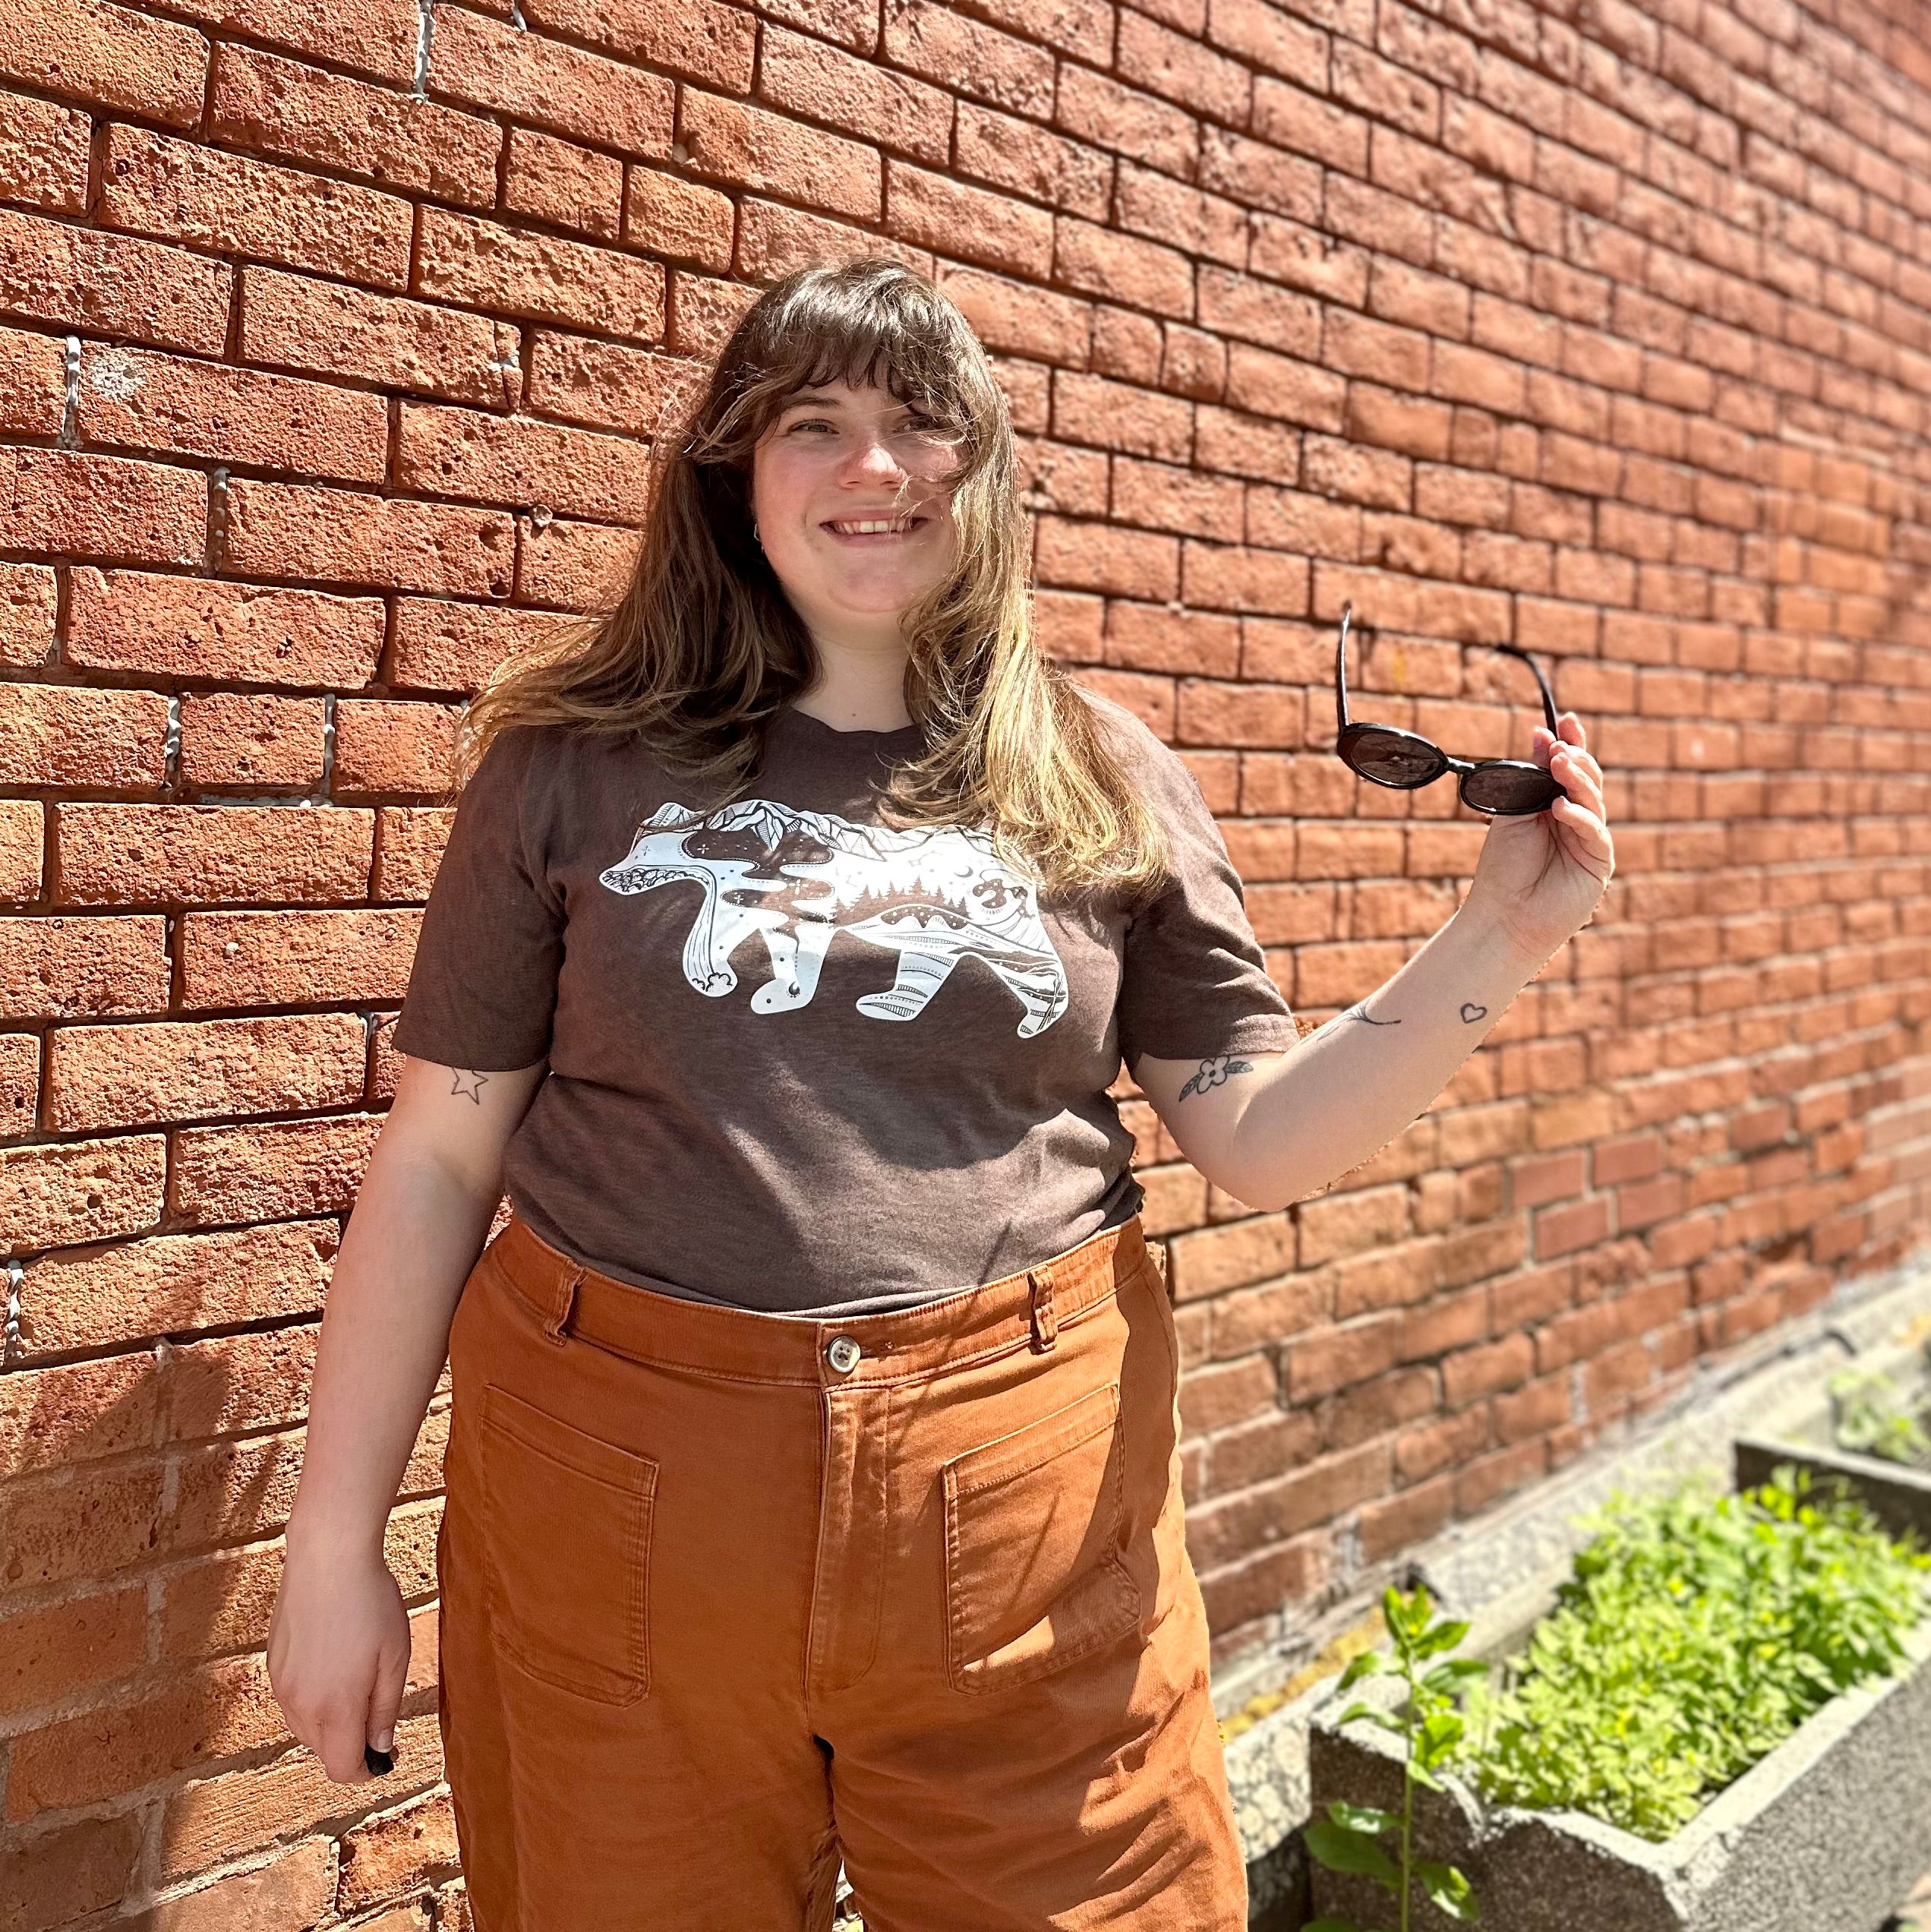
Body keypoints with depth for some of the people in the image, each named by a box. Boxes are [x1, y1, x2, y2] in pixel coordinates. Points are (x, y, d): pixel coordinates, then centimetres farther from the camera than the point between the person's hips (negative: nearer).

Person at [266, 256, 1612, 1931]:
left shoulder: (1104, 784, 3)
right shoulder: (583, 764, -1)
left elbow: (1261, 1138, 3)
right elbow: (440, 1158, 1)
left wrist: (1498, 947, -9)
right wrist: (336, 1542, 2)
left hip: (1027, 1506, 1)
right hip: (621, 1499, 0)